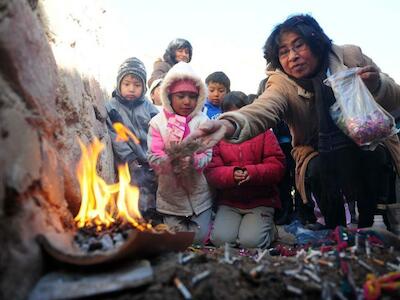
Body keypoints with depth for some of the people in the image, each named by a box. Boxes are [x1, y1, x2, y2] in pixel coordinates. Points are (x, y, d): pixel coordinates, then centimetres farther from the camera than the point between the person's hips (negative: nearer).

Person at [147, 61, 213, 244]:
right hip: (170, 195, 0)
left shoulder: (202, 121, -4)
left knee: (200, 239, 6)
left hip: (199, 194, 0)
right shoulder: (157, 122, -5)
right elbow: (153, 158, -12)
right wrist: (170, 160, -32)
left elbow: (207, 155, -10)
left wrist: (193, 161, -30)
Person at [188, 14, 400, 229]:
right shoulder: (281, 84, -13)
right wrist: (229, 124, -60)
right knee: (322, 169, -32)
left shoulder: (350, 56, -7)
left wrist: (376, 85, -26)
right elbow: (262, 109, -37)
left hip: (368, 141, 2)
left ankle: (365, 228, -10)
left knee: (373, 156, -30)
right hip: (319, 154, -1)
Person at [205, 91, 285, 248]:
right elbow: (211, 172, -3)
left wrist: (252, 173, -23)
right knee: (220, 239, -21)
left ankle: (268, 227, 13)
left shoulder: (263, 132, 4)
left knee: (251, 241, -20)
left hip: (261, 201, -1)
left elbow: (277, 166, -5)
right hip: (229, 202, 2)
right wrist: (231, 174, -25)